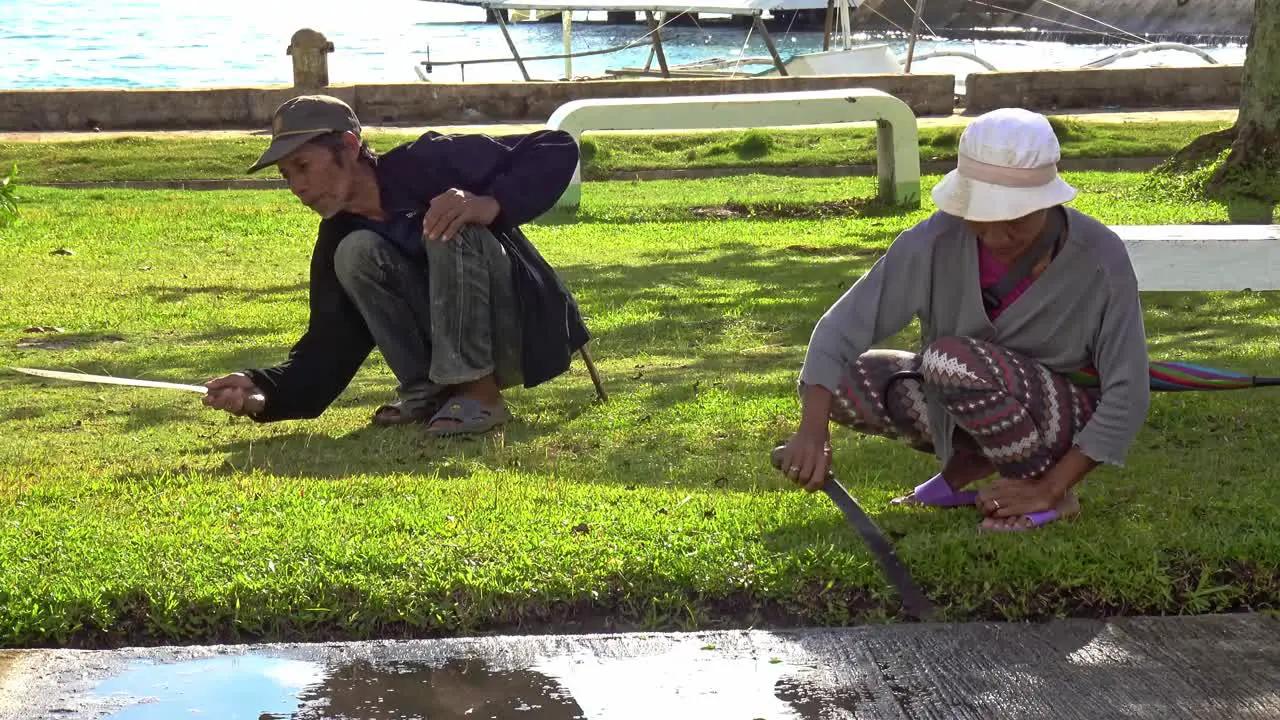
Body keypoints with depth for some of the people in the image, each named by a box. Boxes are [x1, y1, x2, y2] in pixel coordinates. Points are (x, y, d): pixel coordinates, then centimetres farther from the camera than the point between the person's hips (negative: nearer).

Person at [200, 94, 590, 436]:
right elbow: (326, 351, -3)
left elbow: (557, 149, -17)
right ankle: (429, 390, -10)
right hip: (458, 347, 5)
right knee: (356, 254, -14)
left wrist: (491, 204, -34)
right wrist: (263, 391, -22)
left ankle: (479, 393, -25)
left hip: (530, 330, -4)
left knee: (452, 229, -29)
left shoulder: (430, 162, -13)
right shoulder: (336, 242, 2)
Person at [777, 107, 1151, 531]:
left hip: (1065, 419, -4)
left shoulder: (1101, 260, -24)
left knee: (950, 357, -33)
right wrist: (813, 431, -38)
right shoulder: (937, 241, -21)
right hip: (965, 406, 4)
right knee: (841, 383, -16)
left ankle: (1056, 500, -13)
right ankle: (969, 464, 4)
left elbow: (1126, 397, -18)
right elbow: (843, 326, -24)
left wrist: (1048, 488, -23)